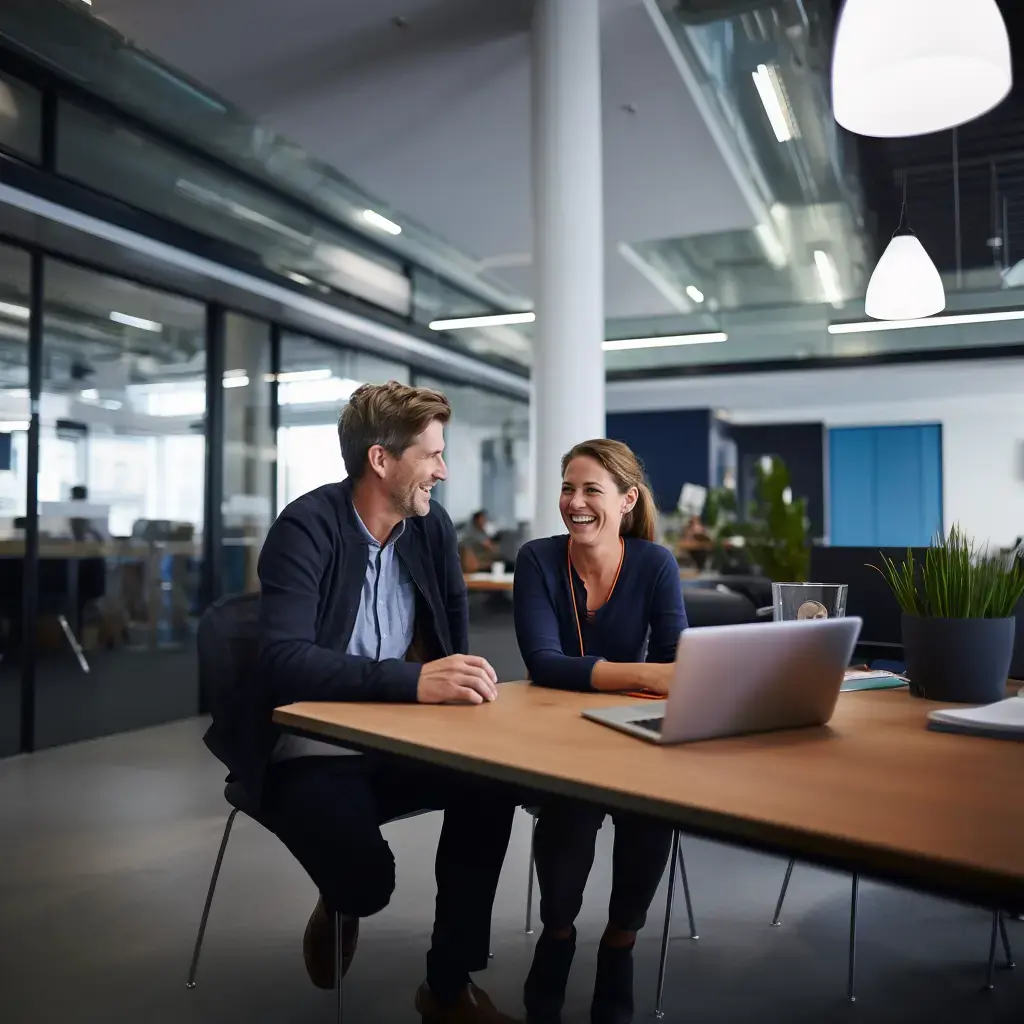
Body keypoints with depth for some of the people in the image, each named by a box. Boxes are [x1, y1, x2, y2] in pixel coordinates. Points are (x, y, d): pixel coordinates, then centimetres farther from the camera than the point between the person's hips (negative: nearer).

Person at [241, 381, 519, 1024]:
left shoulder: (431, 525, 2)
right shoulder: (306, 528, -17)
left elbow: (455, 627, 12)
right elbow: (285, 661, -29)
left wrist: (458, 683, -11)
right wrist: (415, 680, -39)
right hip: (313, 754, -5)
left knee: (492, 781, -22)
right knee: (367, 874, -29)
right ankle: (341, 905, 13)